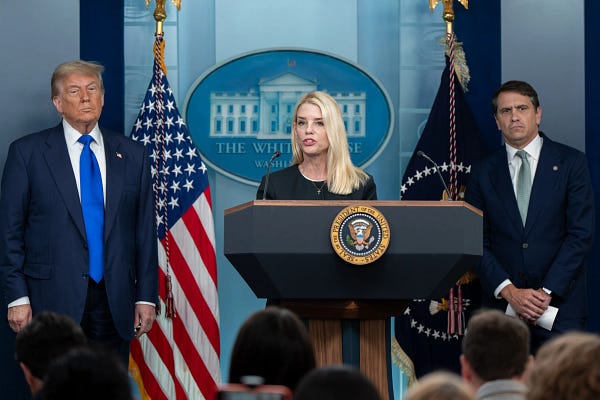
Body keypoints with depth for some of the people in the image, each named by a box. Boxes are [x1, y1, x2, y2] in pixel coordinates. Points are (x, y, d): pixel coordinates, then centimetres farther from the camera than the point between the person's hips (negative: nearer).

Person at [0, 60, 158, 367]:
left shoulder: (131, 154, 11)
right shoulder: (27, 152, 3)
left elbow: (145, 229, 12)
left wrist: (146, 296, 6)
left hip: (115, 302, 3)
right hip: (53, 301, -3)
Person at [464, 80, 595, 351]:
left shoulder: (570, 163, 4)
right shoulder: (483, 173, 9)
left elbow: (581, 234, -3)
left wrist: (547, 292, -11)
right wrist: (509, 291, -10)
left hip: (559, 303, -1)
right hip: (502, 306, 1)